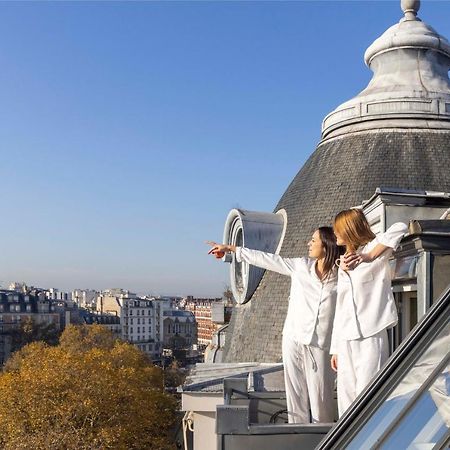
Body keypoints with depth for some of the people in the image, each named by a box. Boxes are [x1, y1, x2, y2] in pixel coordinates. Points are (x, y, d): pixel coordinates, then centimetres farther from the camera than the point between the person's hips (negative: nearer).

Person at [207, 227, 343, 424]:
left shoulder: (341, 276, 0)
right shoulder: (300, 266, 7)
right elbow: (266, 259, 12)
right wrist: (230, 248, 16)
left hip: (320, 345, -3)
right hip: (294, 339, 3)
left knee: (321, 400, -3)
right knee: (295, 395, 3)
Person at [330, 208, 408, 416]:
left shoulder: (372, 247, 2)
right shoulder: (344, 264, 22)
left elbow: (400, 228, -18)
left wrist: (368, 256, -19)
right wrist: (335, 348, 16)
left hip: (370, 335, -7)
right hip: (346, 339, 7)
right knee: (346, 396, 4)